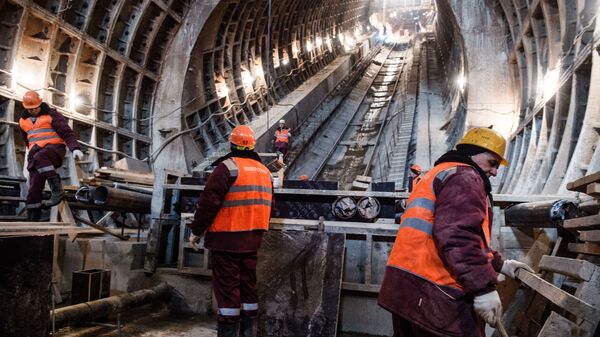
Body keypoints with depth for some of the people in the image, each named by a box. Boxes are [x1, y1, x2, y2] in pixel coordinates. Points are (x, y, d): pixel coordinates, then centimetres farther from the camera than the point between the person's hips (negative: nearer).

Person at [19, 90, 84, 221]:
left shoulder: (51, 115, 1)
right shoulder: (24, 121, 19)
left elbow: (67, 133, -9)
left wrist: (75, 148, -24)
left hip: (54, 148, -5)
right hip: (35, 155, 5)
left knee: (39, 158, -41)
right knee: (34, 188, -4)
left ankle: (57, 189, -40)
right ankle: (33, 219, 0)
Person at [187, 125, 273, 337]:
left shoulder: (228, 166, -11)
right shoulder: (264, 171, 11)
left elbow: (209, 201, -14)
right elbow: (267, 206, 17)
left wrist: (196, 230, -5)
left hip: (226, 238, -7)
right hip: (252, 238, 7)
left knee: (227, 287, 0)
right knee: (248, 284, 15)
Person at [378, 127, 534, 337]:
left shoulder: (437, 175, 28)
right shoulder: (464, 177, -5)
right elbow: (457, 237, -21)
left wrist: (500, 264, 30)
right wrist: (483, 287, -21)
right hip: (433, 292, -10)